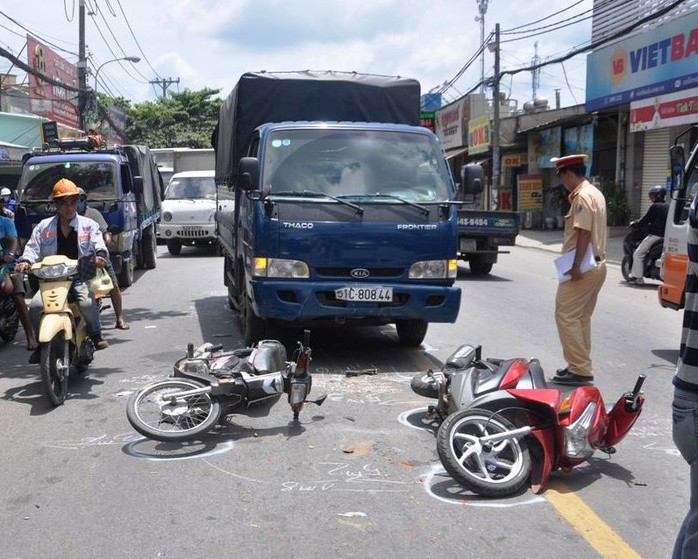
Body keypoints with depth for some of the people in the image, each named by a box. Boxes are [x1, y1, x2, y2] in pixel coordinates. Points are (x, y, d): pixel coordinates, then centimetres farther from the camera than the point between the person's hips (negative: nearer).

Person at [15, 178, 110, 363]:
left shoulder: (89, 225, 10)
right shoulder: (44, 226, 14)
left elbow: (99, 243, -3)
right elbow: (33, 247, 7)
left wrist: (100, 255, -27)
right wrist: (25, 260, -15)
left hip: (81, 277, -2)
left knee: (87, 302, -32)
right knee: (35, 305, -23)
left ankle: (96, 334, -6)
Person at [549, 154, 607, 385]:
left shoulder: (582, 196, -14)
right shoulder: (595, 193, 17)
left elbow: (584, 233, -22)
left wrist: (576, 266, -24)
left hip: (583, 268, -10)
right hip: (597, 265, 10)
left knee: (566, 315, -8)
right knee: (581, 317, 15)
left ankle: (580, 370, -9)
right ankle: (581, 366, 21)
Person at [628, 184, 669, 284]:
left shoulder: (655, 207, -11)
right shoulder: (667, 207, 13)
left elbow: (645, 220, -10)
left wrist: (634, 224, 6)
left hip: (655, 235, -9)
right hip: (666, 235, 9)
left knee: (638, 254, -2)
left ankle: (638, 277, -6)